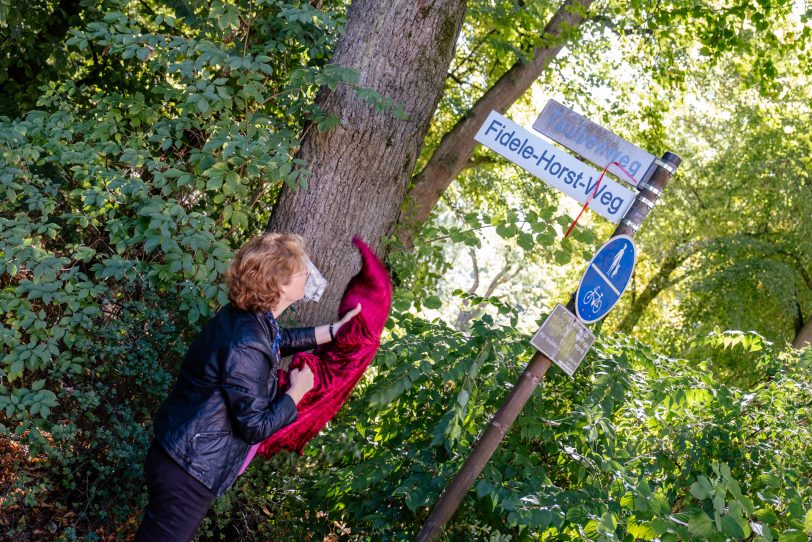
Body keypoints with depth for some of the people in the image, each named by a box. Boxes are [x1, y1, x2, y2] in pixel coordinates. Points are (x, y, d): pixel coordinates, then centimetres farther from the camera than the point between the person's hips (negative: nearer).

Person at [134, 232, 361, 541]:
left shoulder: (250, 317, -1)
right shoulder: (246, 349, -30)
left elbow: (277, 341, 23)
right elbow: (255, 426, -24)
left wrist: (332, 331, 20)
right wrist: (297, 392, -9)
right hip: (188, 469, -10)